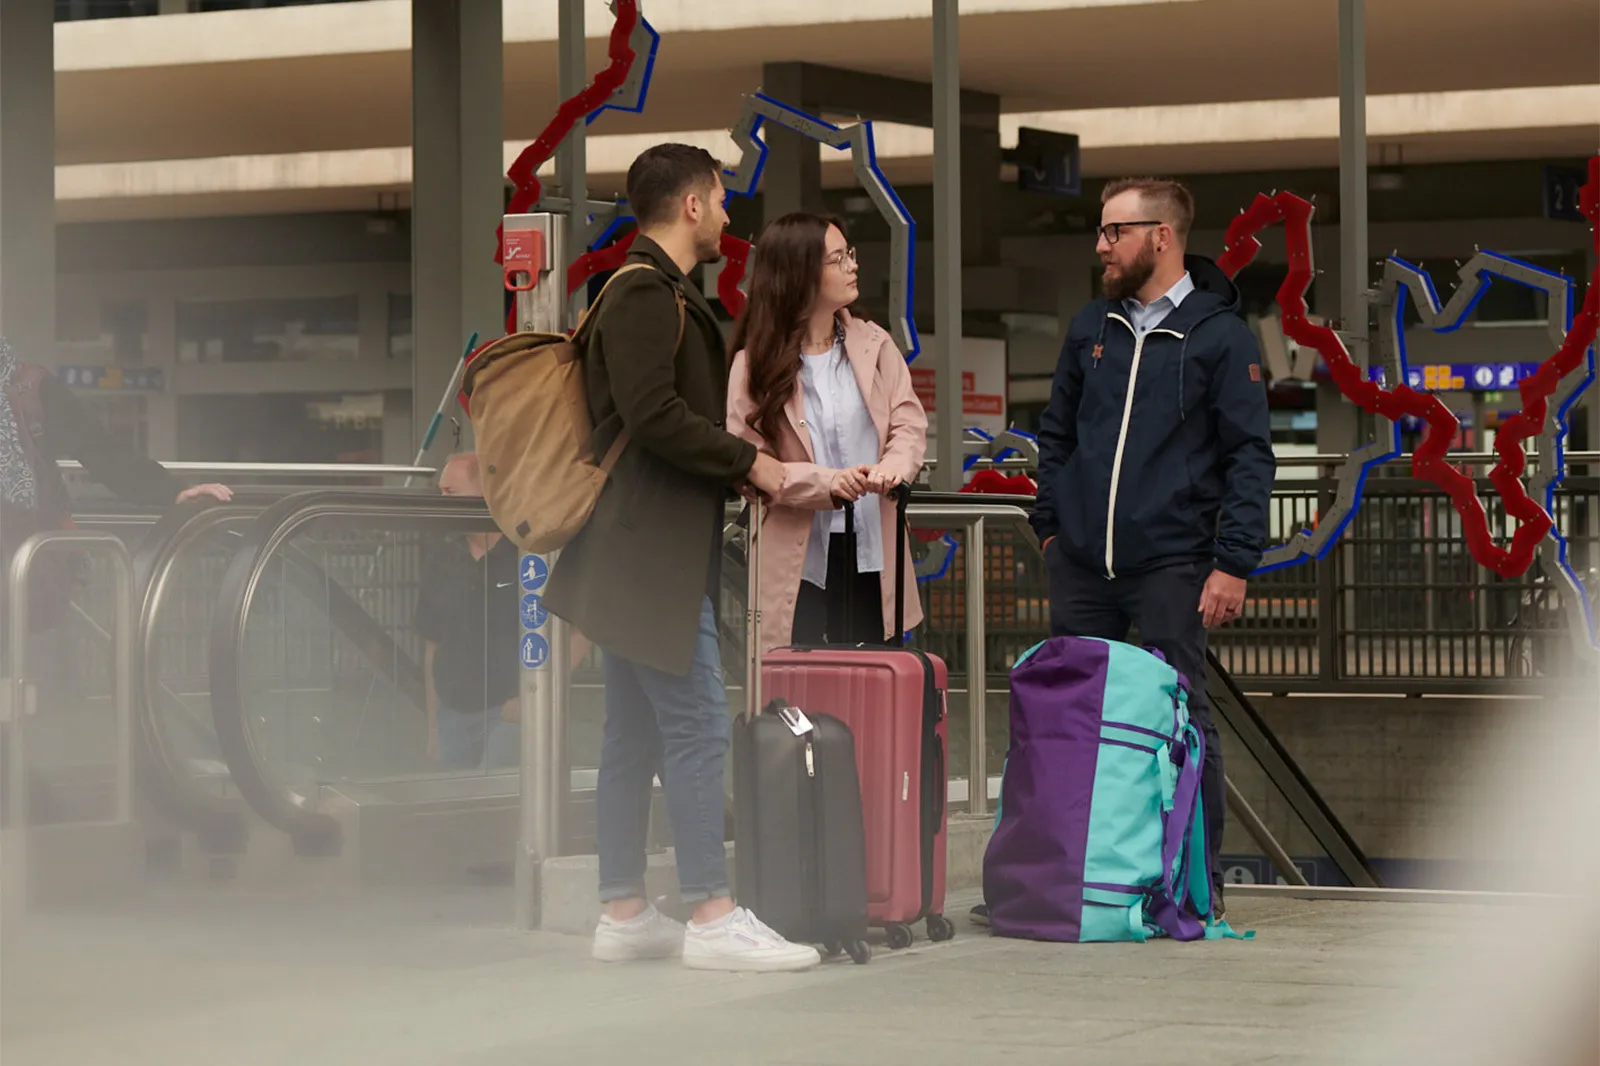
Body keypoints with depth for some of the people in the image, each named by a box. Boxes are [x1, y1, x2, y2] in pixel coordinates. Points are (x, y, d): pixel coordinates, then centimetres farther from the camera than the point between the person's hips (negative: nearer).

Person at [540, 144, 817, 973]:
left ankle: (623, 913, 14)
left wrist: (739, 468, 12)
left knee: (634, 735, 10)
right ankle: (711, 915, -11)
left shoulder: (657, 295, 21)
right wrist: (747, 462, -14)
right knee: (697, 727, -11)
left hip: (650, 555, 11)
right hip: (654, 556, -11)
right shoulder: (646, 296, -12)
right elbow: (654, 417, -22)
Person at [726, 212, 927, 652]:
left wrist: (893, 466, -22)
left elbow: (909, 423, 1)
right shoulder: (755, 364, -2)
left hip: (871, 554, 3)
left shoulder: (873, 344, 7)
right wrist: (825, 483, -21)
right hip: (799, 562, -3)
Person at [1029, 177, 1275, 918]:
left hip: (1170, 565, -5)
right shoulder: (1091, 329, 14)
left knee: (1180, 717, -3)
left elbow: (1250, 457, -5)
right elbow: (1057, 434, 23)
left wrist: (1233, 563, -12)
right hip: (1080, 564, 5)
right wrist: (1051, 524, 12)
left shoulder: (1219, 335, -2)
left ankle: (1198, 879, 5)